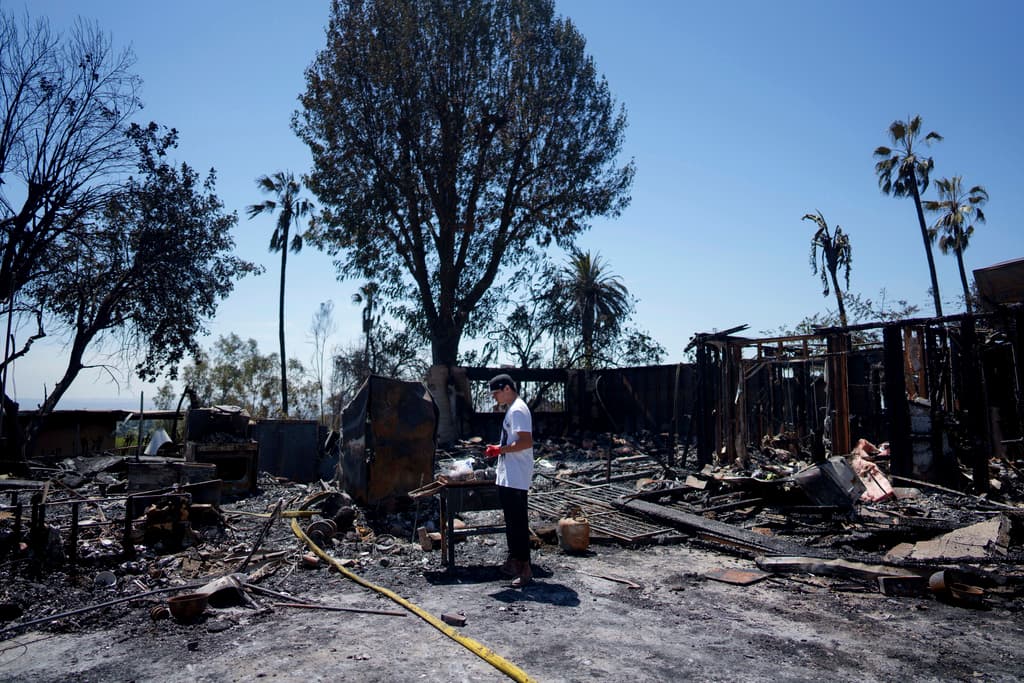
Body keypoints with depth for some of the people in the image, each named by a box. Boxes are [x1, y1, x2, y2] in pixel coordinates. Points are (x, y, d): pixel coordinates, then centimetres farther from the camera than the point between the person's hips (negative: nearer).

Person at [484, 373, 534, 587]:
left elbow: (526, 442, -25)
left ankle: (525, 569, 0)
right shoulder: (513, 409, 16)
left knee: (518, 521, -6)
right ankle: (514, 561, 28)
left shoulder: (517, 410, -16)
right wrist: (498, 450, 11)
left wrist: (500, 449, -19)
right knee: (511, 520, 17)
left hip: (515, 478, -11)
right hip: (508, 477, 11)